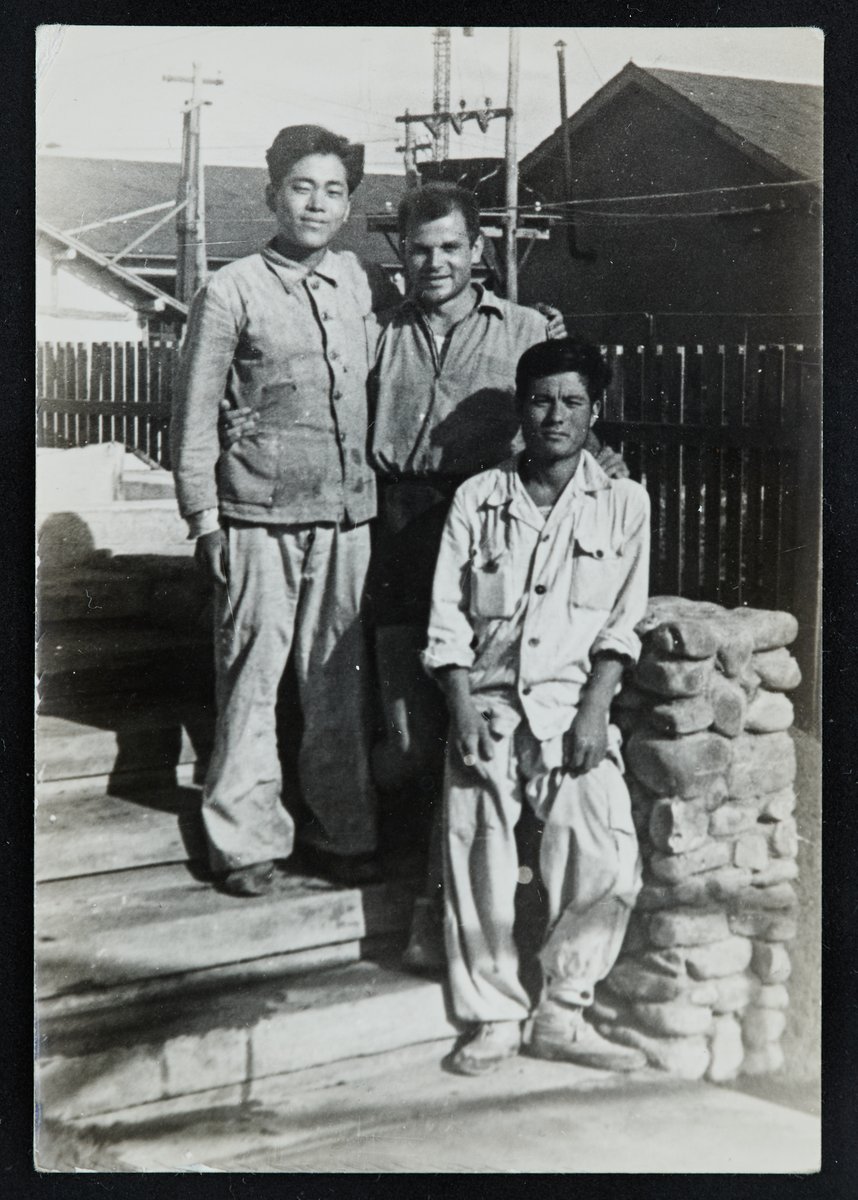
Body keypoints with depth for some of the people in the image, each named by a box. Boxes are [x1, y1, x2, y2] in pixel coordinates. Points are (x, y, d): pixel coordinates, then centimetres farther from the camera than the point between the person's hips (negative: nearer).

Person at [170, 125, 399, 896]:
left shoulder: (366, 288, 11)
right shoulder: (232, 293, 1)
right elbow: (195, 416, 1)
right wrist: (204, 518, -3)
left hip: (347, 514, 3)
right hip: (259, 515, -3)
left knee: (340, 679, 7)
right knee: (251, 677, 1)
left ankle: (343, 832, 19)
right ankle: (247, 840, 13)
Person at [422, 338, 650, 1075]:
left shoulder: (623, 503, 10)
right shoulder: (477, 499, 10)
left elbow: (622, 622, 5)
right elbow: (447, 614, 5)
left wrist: (594, 707, -7)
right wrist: (462, 703, -7)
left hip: (573, 705, 0)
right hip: (488, 702, 0)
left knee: (607, 852, -18)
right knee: (476, 844, -15)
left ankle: (563, 1013, -2)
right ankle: (495, 1018, -1)